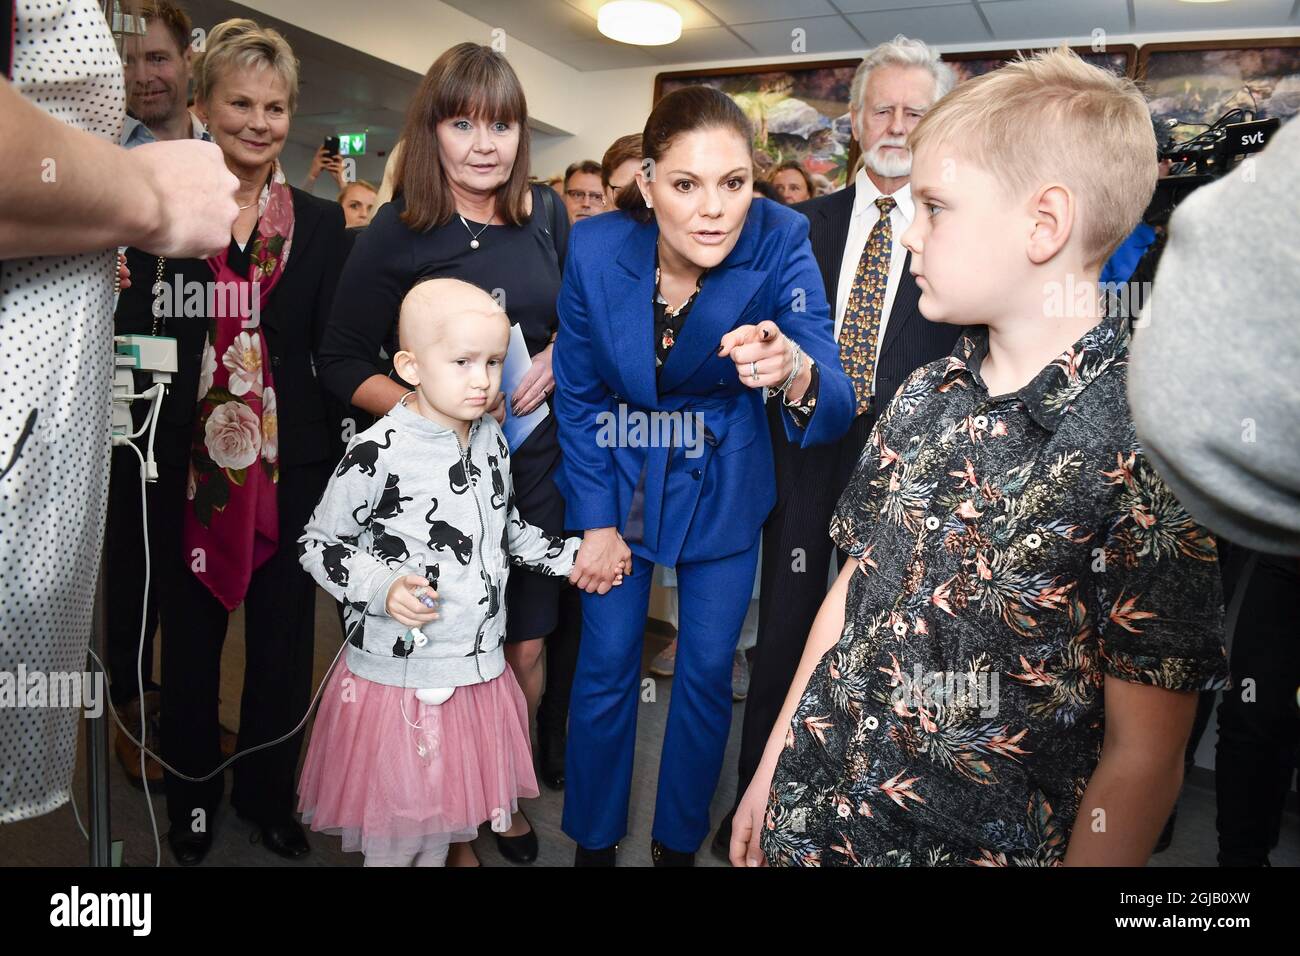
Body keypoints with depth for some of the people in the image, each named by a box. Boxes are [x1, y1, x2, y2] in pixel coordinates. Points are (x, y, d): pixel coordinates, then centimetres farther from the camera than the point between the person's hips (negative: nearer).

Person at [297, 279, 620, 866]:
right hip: (397, 676, -5)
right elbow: (317, 545, -10)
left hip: (477, 669, 6)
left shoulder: (490, 438, 2)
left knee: (444, 814, 21)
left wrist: (570, 555, 7)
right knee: (397, 833, 12)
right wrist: (384, 587, -25)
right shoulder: (379, 452, -18)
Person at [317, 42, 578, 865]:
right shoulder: (396, 235, -9)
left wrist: (560, 355, -7)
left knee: (526, 647, 15)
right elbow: (343, 365, -6)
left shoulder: (547, 214, 2)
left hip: (537, 462, 4)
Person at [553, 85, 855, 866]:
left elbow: (837, 409, -29)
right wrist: (597, 521, -7)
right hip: (617, 478, 0)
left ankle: (680, 843, 37)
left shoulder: (780, 243, -24)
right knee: (607, 665, 9)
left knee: (707, 671, 11)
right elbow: (577, 395, -7)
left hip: (721, 484, 0)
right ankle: (592, 841, 35)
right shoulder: (596, 249, -20)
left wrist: (796, 376, -53)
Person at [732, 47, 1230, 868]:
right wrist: (771, 773, 8)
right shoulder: (925, 398, -2)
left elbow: (1142, 761, -16)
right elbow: (855, 587, 4)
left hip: (982, 844, -4)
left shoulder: (1145, 448, -19)